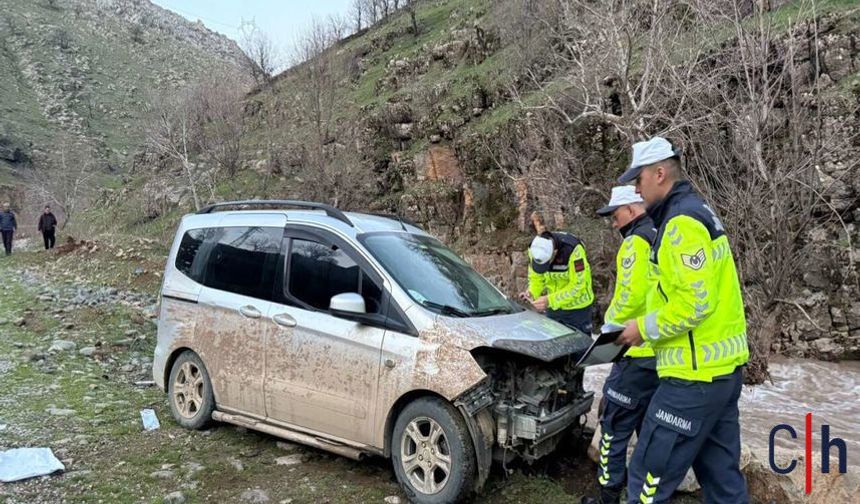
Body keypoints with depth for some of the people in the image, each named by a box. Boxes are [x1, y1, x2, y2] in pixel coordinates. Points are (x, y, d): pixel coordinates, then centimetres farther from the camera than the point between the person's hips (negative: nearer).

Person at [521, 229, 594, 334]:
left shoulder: (573, 249, -30)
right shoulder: (534, 249, -14)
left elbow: (577, 286, -26)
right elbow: (536, 278, -1)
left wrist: (550, 300, -31)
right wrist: (532, 293, -21)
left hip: (577, 307, -5)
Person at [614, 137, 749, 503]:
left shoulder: (682, 221, -17)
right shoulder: (695, 211, 15)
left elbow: (695, 301, -24)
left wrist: (645, 327, -11)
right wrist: (648, 322, 12)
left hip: (697, 371, -11)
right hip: (723, 364, 11)